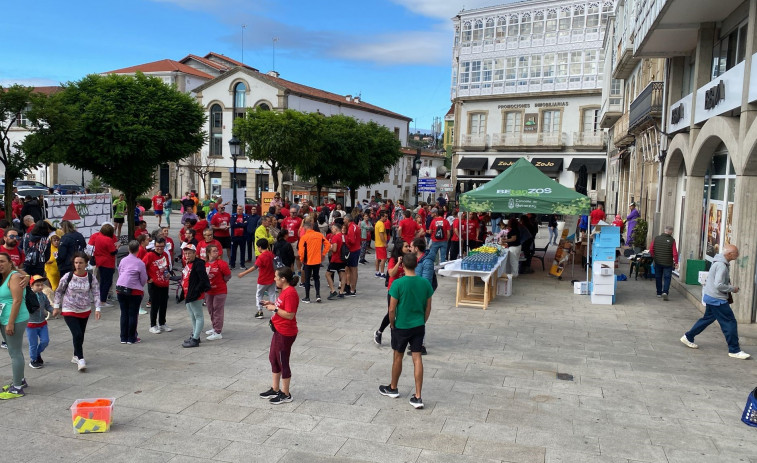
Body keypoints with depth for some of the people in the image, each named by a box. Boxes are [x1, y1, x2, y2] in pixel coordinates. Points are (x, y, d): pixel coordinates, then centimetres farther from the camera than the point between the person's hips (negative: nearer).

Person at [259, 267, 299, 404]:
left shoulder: (290, 293, -23)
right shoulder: (284, 291, 9)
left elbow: (290, 315, -27)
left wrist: (274, 309, -20)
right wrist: (272, 305, 4)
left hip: (285, 334, -11)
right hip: (279, 331, 11)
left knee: (283, 362, 2)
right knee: (273, 358, 20)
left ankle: (285, 394, 16)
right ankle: (275, 389, 34)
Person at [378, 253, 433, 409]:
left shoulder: (398, 284, -17)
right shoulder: (425, 283, -5)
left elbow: (392, 309, -14)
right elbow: (428, 307, 3)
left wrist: (392, 325, 2)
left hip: (402, 326, -3)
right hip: (419, 326, 3)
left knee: (398, 357, 14)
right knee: (417, 358, 6)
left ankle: (393, 388, 35)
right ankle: (417, 397, 7)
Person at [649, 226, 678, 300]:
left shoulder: (656, 239, -2)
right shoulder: (672, 240, -12)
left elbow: (651, 250, 2)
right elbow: (675, 253, -13)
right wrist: (676, 262, -1)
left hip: (657, 262, 3)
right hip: (668, 263, -3)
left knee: (658, 277, 14)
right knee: (667, 278, 3)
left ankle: (659, 293, 21)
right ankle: (665, 292, -14)